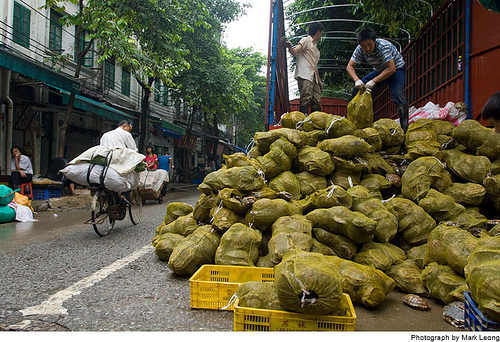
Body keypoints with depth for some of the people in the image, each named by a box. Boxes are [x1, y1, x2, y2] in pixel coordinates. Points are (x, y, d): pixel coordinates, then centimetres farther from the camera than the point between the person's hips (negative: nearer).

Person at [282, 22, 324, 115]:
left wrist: (319, 80, 23)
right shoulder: (306, 40, 7)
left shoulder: (316, 48, 31)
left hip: (314, 77, 8)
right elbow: (295, 52, -9)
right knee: (306, 99, -20)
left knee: (317, 102, -1)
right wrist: (289, 46, -30)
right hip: (305, 76, -8)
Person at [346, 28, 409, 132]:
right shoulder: (360, 50, -16)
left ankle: (404, 127, -23)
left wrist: (373, 81, -39)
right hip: (380, 70, 6)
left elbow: (391, 69, -35)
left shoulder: (383, 46, -32)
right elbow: (350, 66, -11)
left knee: (398, 96, -28)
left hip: (396, 68, -6)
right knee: (357, 89, -3)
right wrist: (357, 80, -29)